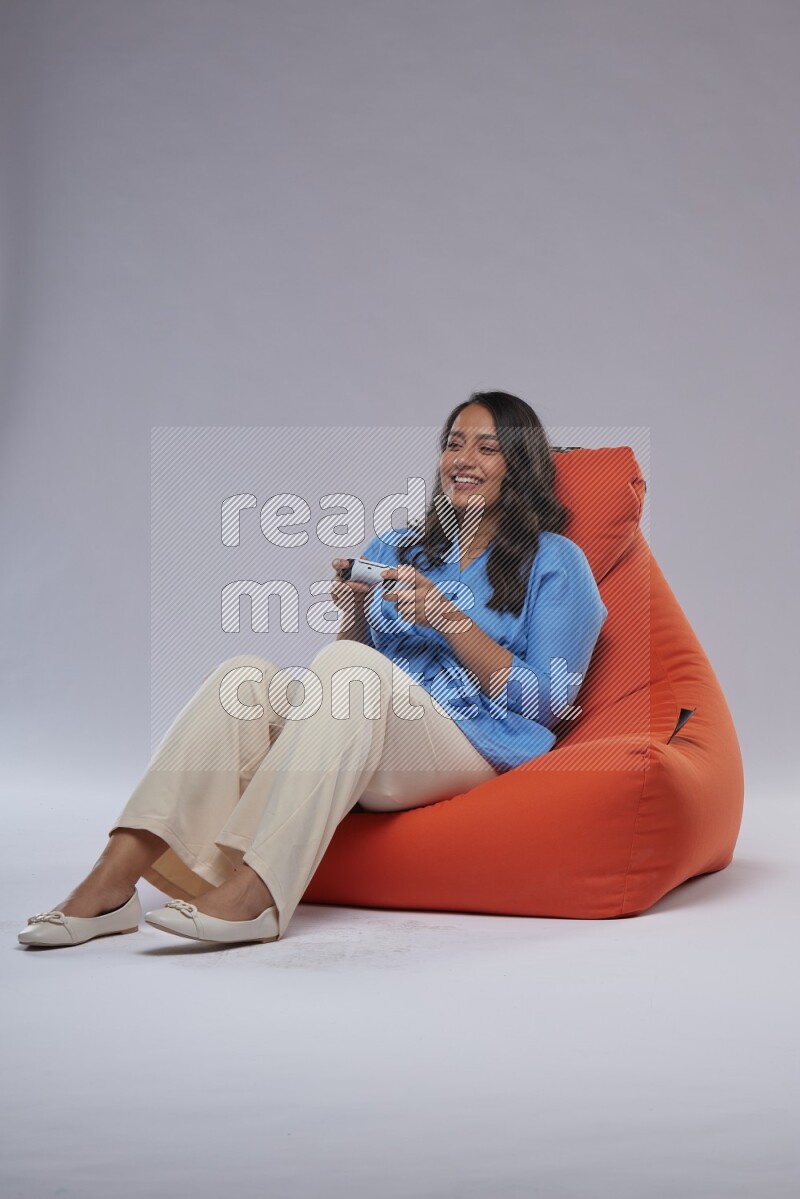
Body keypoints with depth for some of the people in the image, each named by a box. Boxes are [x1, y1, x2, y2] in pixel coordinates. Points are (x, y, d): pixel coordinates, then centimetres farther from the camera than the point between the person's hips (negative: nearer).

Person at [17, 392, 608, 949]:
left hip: (470, 750, -4)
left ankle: (254, 894, -43)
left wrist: (446, 618, -8)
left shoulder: (555, 563, 11)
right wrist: (353, 614, 0)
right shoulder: (394, 547, 25)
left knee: (350, 665, -32)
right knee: (246, 673, -23)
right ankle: (112, 879, -34)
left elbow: (549, 704, -1)